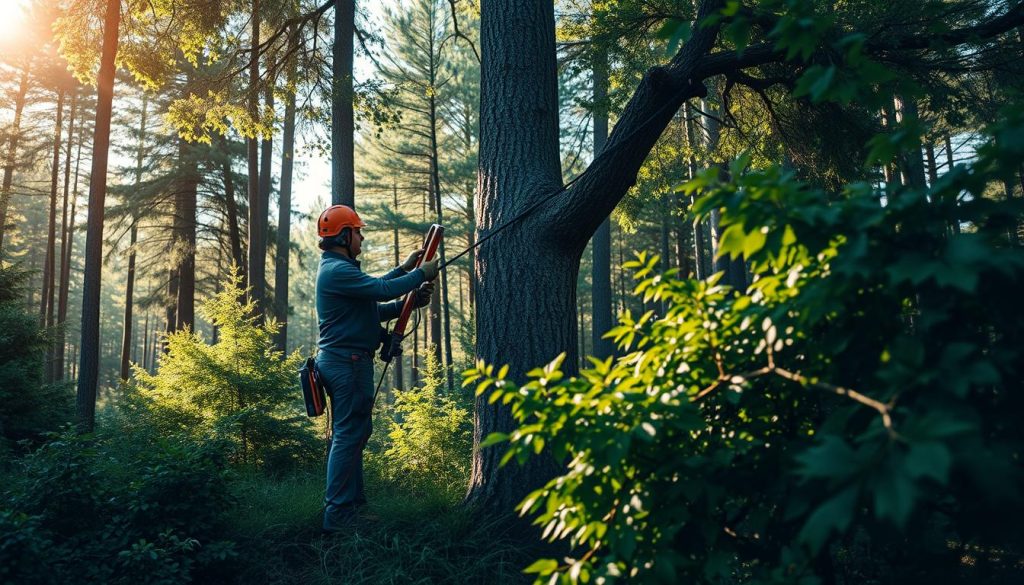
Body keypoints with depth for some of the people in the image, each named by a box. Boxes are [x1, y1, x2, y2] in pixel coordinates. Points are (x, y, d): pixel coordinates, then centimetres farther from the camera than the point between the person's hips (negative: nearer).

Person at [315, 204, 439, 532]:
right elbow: (381, 290, -23)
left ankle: (353, 505, 25)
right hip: (348, 361, -11)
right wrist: (421, 274, -11)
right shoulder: (337, 270, -15)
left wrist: (407, 286, 9)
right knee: (348, 436, -8)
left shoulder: (339, 268, 19)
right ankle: (337, 517, -3)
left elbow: (374, 307, 17)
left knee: (354, 433, 16)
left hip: (343, 361, 11)